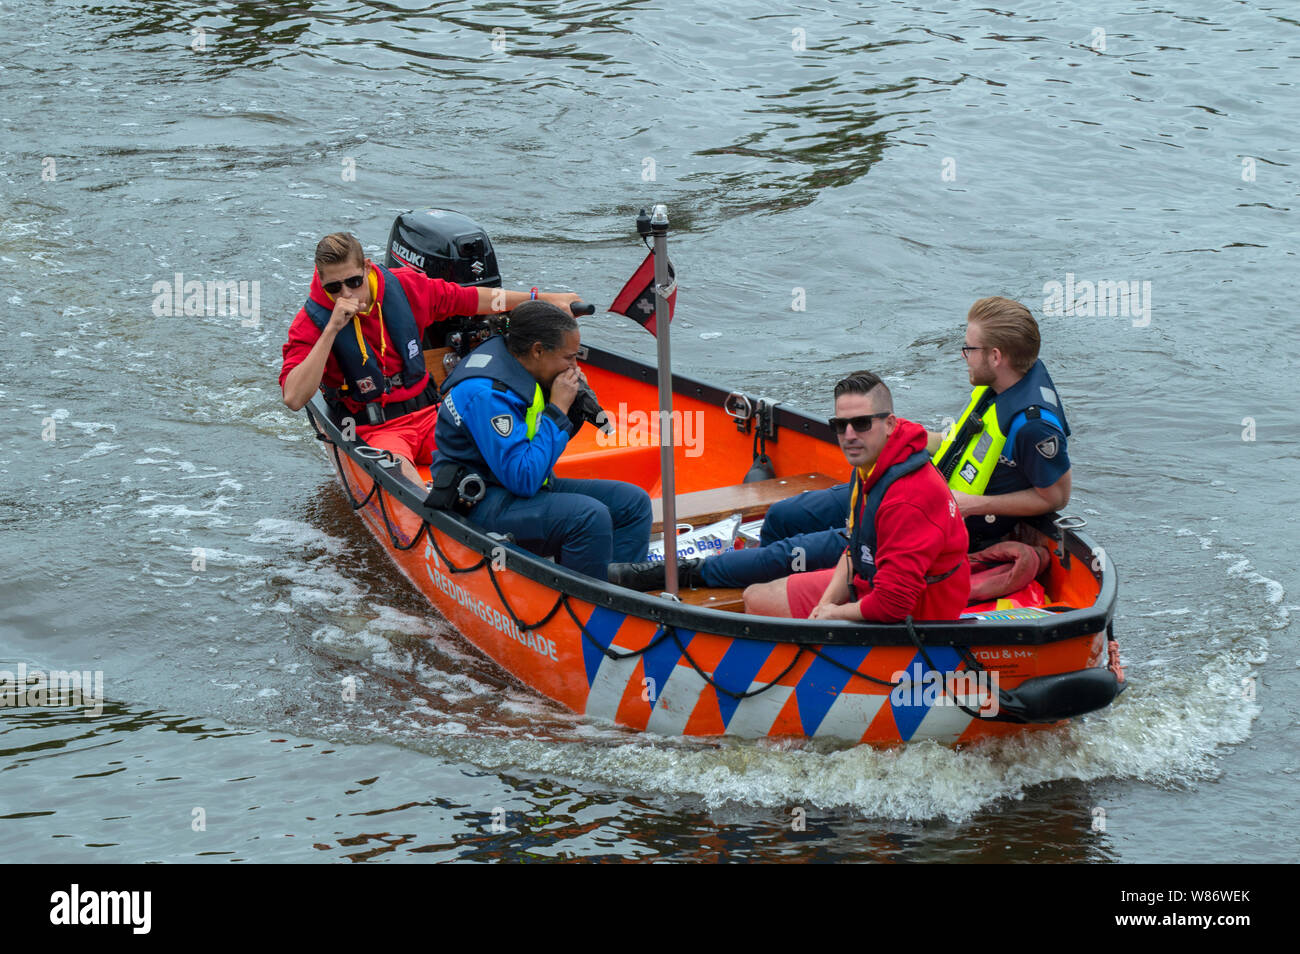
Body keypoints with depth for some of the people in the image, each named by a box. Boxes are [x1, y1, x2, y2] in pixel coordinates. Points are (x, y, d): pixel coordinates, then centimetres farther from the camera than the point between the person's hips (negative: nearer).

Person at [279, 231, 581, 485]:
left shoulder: (404, 287, 3)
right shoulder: (311, 322, -7)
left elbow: (472, 300, 17)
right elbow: (293, 399, -20)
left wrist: (544, 299, 20)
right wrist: (331, 329, -24)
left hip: (427, 414, 5)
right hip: (373, 430, -4)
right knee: (396, 467, -39)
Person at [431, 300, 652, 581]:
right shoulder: (486, 394, -24)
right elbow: (524, 479, -28)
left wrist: (575, 405, -2)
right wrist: (558, 409, -21)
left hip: (526, 484, 10)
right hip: (484, 503, -10)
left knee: (634, 502, -2)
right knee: (591, 516, -31)